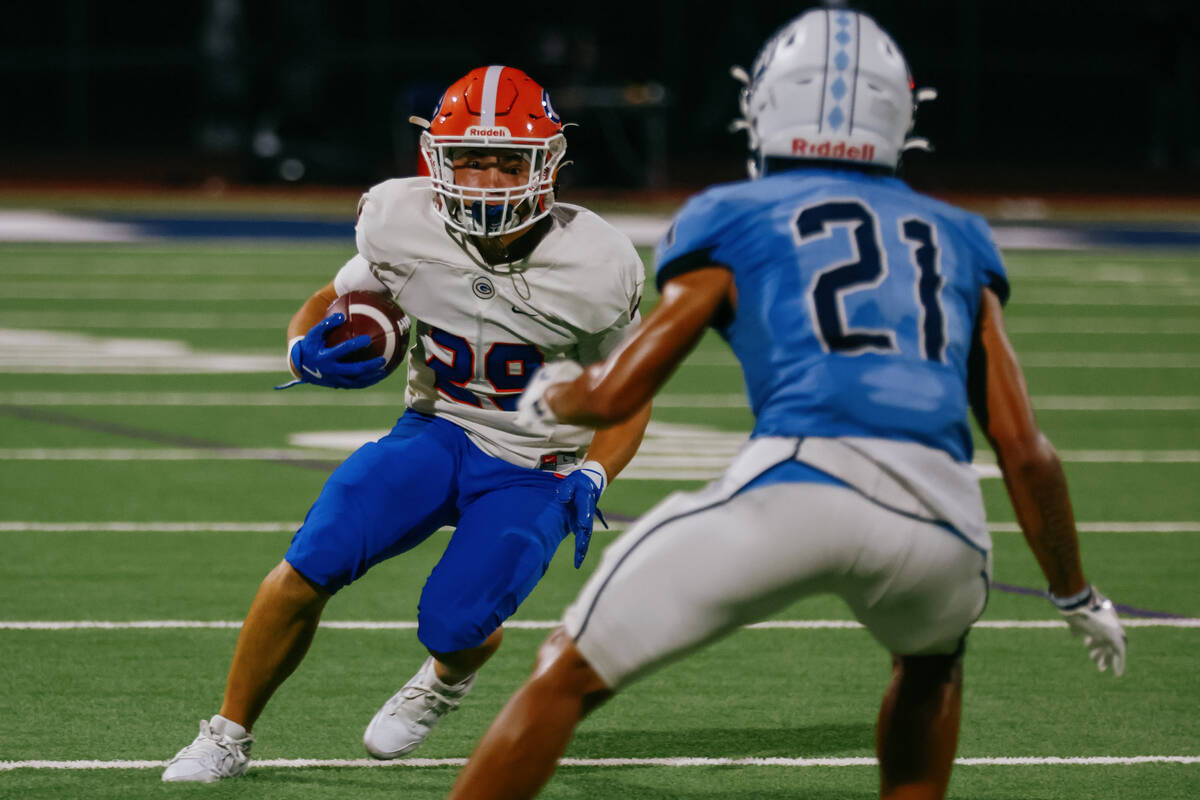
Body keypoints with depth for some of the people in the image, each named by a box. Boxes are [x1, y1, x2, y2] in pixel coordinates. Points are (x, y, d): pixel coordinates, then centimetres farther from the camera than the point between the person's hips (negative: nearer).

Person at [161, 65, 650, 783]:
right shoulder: (407, 229, -13)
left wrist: (590, 481, -21)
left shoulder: (594, 268, -19)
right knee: (311, 566, -21)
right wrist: (308, 353, -18)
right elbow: (330, 303, 5)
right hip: (436, 432, 2)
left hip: (533, 473, -2)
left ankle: (448, 681, 20)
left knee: (454, 625, -22)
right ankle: (228, 738, 0)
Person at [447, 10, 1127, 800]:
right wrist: (1077, 595, 35)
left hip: (797, 486, -3)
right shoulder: (956, 240, 27)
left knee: (570, 675, 9)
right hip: (940, 517, 3)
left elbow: (618, 394, 16)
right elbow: (1026, 452, 23)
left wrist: (551, 396, 39)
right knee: (931, 660, 38)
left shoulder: (734, 220, 19)